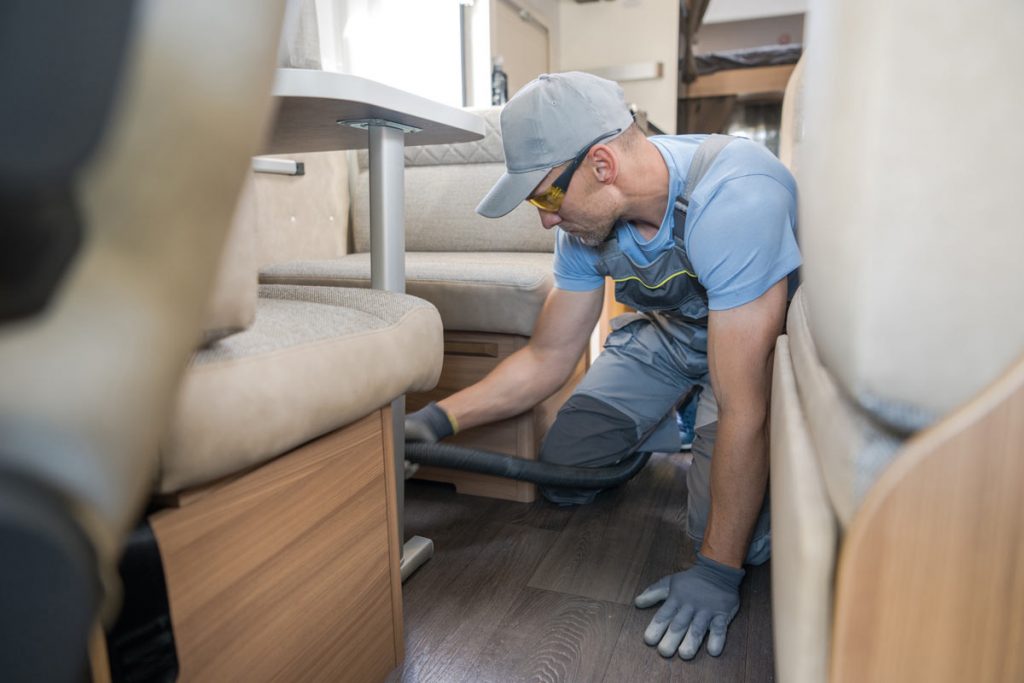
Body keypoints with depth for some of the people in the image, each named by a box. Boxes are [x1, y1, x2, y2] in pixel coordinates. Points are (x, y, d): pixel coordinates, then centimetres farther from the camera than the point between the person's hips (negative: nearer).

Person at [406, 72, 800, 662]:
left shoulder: (731, 199, -39)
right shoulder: (588, 218, -16)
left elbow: (744, 406, -37)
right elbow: (547, 359, -9)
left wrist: (719, 572, -30)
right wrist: (439, 418, -20)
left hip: (766, 336, -4)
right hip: (668, 327, 5)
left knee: (734, 531, -21)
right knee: (562, 477, -2)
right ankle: (675, 427, 21)